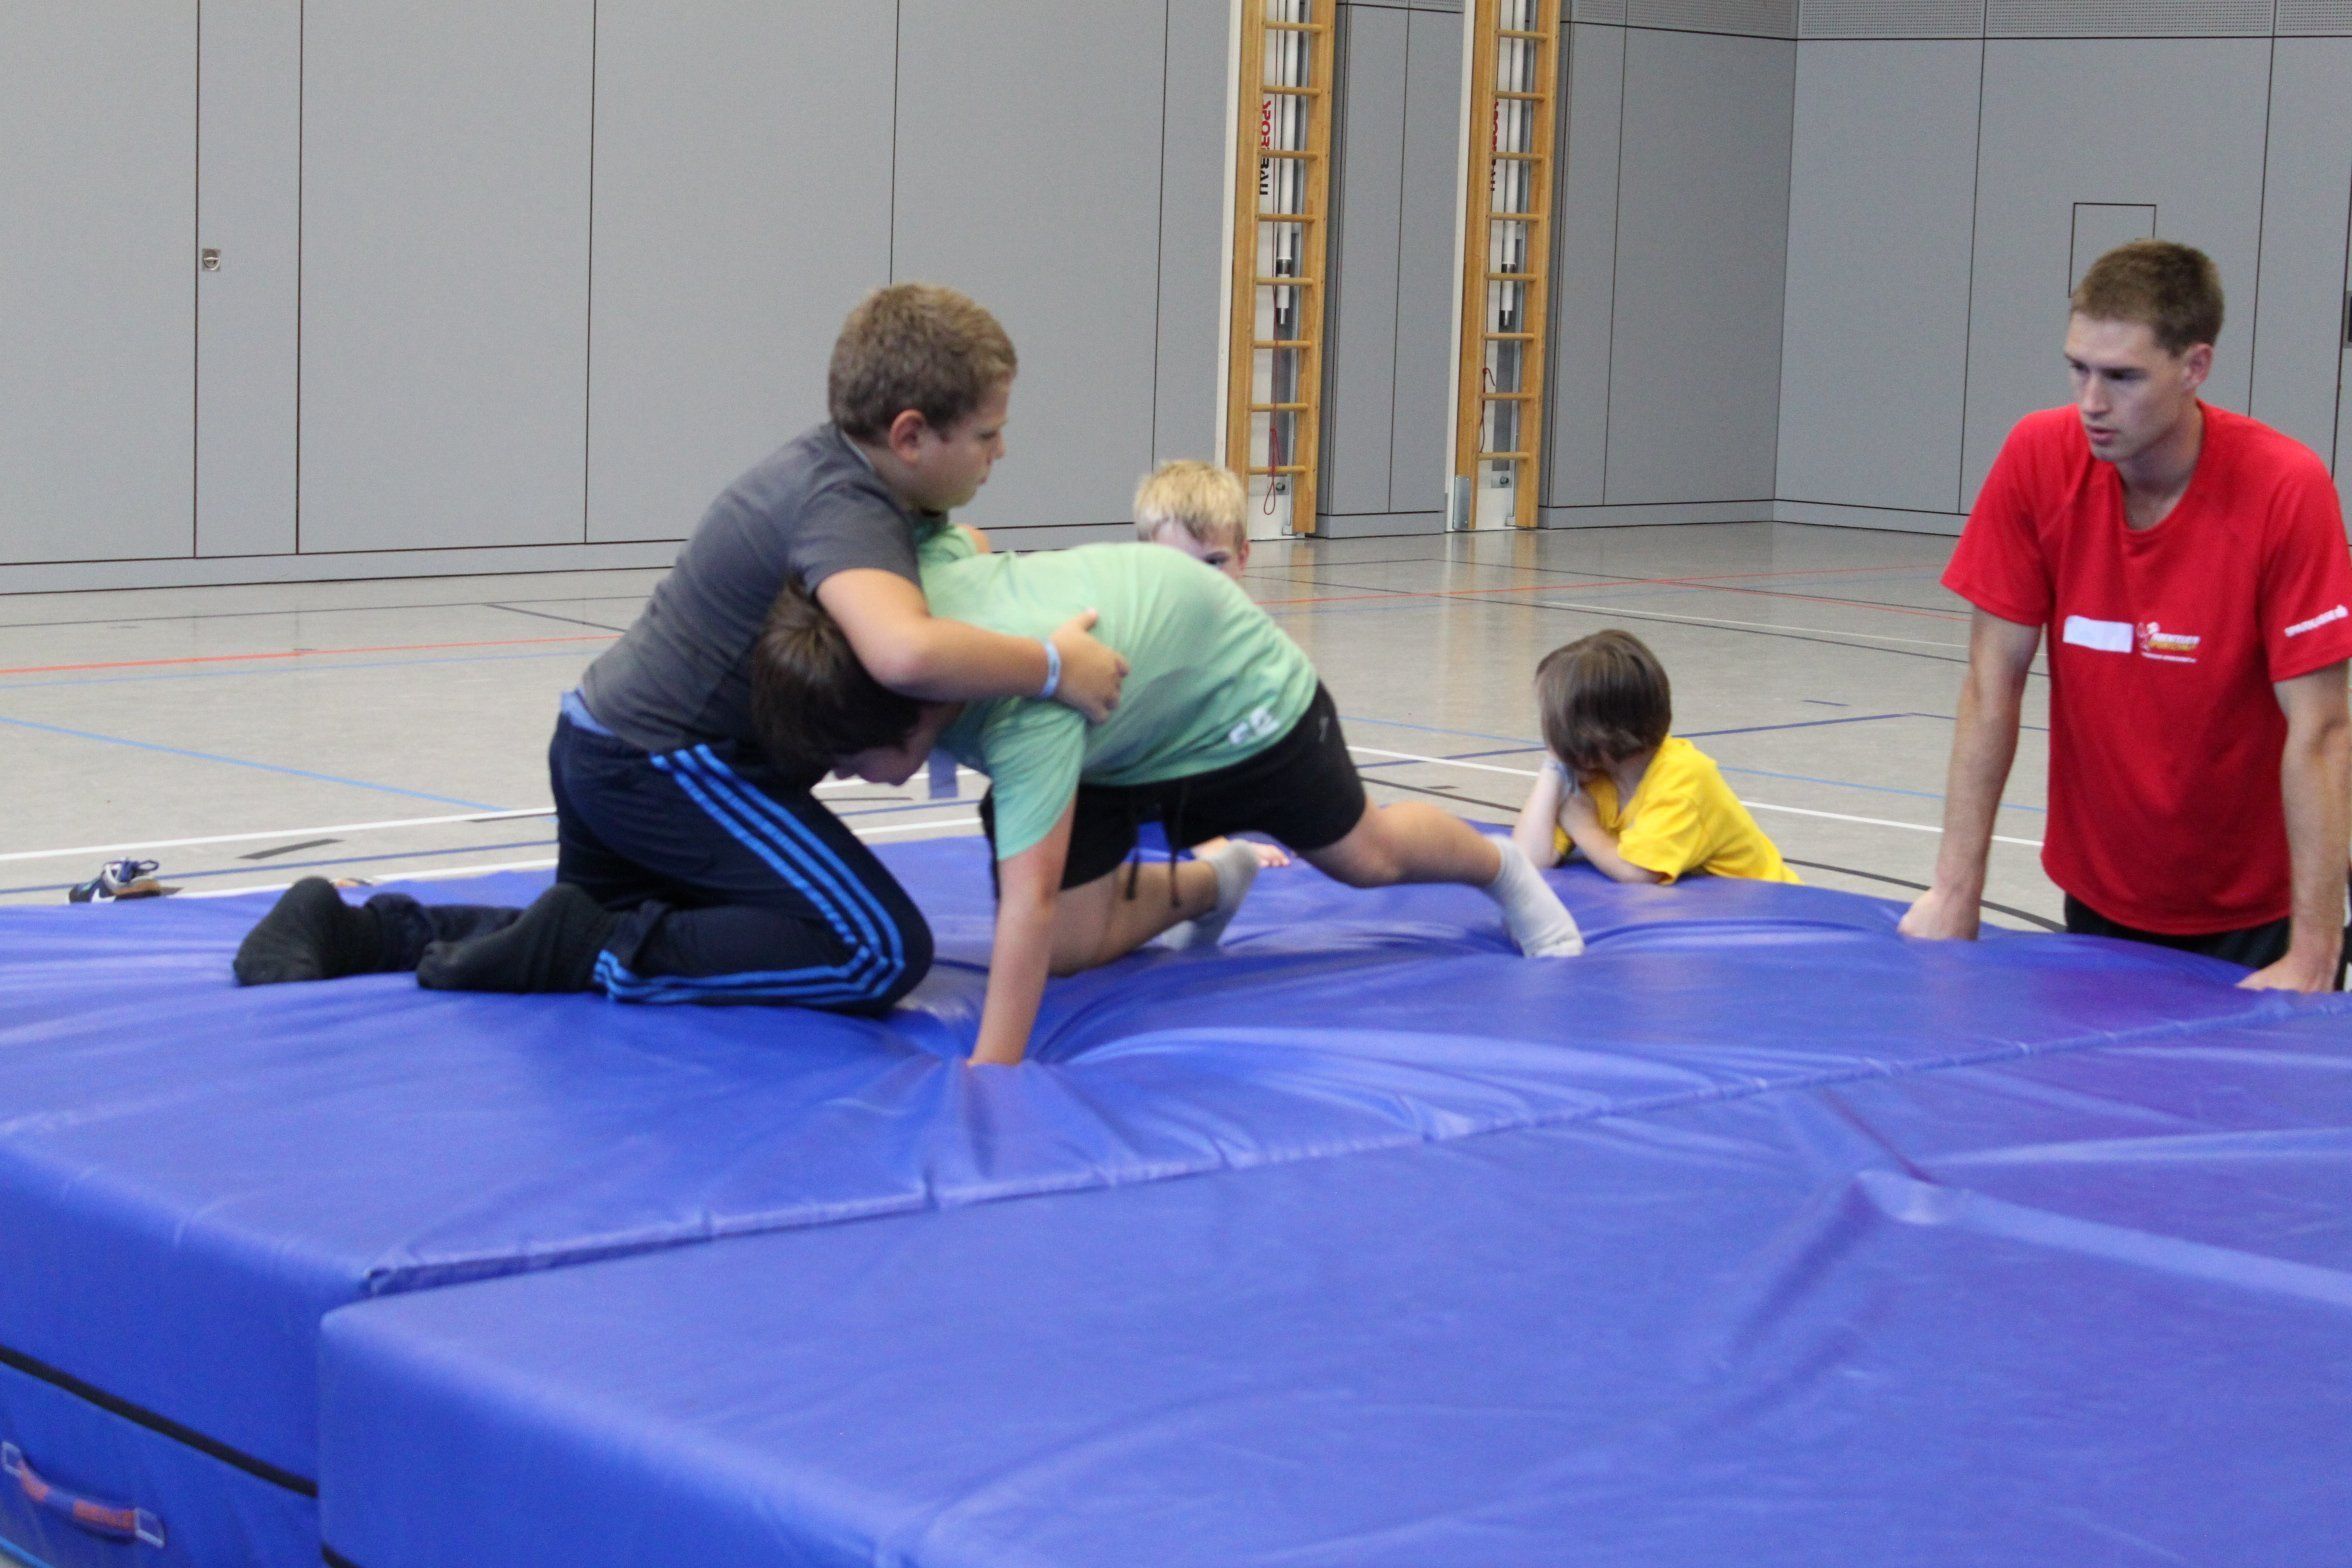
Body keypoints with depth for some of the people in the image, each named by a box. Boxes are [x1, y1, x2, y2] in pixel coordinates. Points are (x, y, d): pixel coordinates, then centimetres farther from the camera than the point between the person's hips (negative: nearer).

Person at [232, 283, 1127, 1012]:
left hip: (603, 741, 10)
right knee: (882, 952, -15)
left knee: (613, 927, 32)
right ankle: (592, 954, -13)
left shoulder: (829, 460, 8)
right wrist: (1050, 667, -30)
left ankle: (353, 931, 19)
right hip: (663, 764, -10)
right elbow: (904, 652, -44)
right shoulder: (845, 511, -21)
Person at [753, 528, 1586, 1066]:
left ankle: (1503, 868, 51)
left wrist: (989, 1075, -55)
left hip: (1232, 685, -6)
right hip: (1107, 743, 6)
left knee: (1361, 855, 17)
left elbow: (1027, 903, -52)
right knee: (1069, 948, -6)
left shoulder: (1024, 703, -50)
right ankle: (1210, 883, 26)